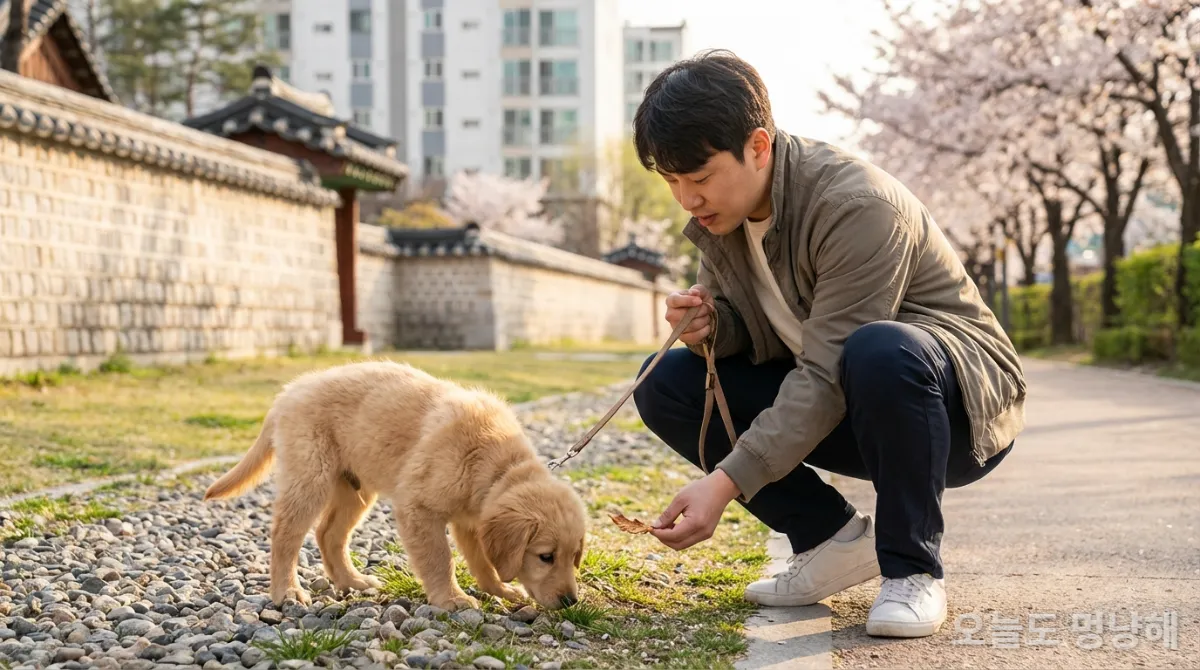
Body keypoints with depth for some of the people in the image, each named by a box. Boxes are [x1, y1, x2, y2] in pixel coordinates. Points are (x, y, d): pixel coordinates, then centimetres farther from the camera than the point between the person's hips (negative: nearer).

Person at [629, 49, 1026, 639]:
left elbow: (828, 376, -32)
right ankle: (833, 538, -2)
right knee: (665, 384, -7)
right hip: (830, 410, 7)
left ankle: (911, 569, -19)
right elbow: (747, 329, 7)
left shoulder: (857, 207, -27)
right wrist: (710, 324, -18)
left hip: (960, 403, -7)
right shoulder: (718, 213, -3)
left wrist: (726, 482, -37)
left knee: (878, 350, -41)